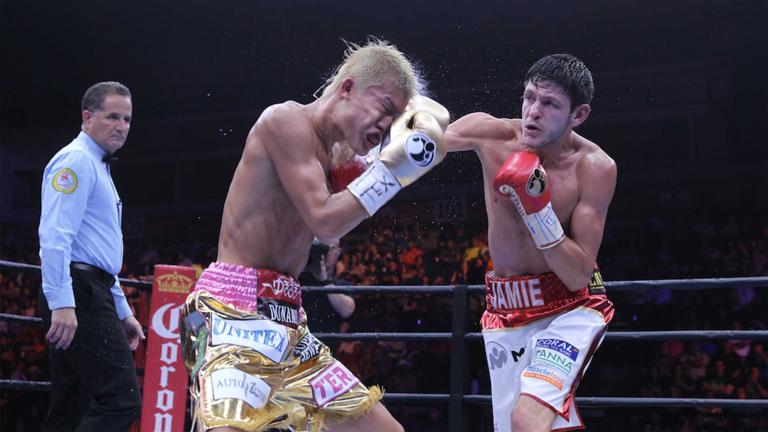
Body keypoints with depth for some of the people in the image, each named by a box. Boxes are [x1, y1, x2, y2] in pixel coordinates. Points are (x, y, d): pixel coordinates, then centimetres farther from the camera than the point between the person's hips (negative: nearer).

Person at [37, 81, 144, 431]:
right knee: (121, 400, -16)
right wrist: (62, 303, -26)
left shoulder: (97, 166, 26)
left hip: (88, 296, 10)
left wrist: (122, 311, 27)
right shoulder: (76, 159, -6)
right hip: (79, 293, -10)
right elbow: (55, 236, -18)